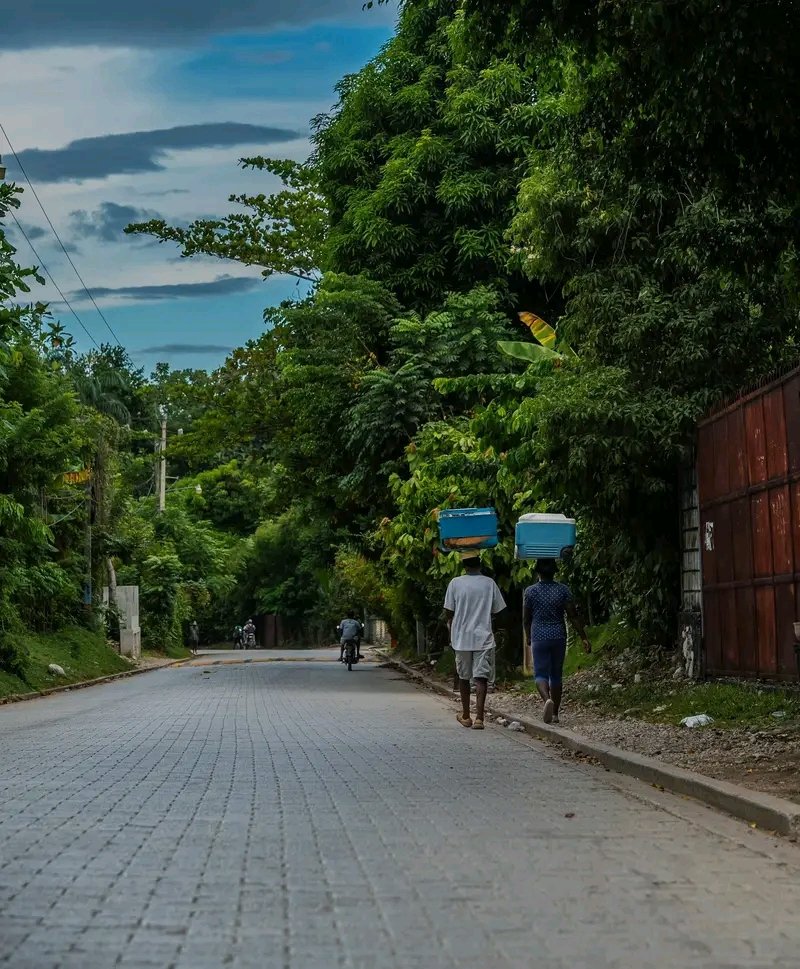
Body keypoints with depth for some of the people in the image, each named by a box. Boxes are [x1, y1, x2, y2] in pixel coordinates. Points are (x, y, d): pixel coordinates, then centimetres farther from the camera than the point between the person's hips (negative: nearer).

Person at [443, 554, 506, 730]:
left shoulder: (455, 583, -2)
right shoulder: (489, 583, 0)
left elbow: (448, 612, 1)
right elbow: (497, 611, 6)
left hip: (461, 638, 1)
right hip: (484, 637, -1)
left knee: (463, 677, 14)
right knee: (481, 677, -3)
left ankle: (465, 716, 24)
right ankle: (479, 717, -14)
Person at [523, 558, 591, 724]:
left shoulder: (531, 591, -4)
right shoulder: (562, 590, -2)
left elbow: (526, 618, 5)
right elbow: (573, 616, -5)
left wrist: (528, 636, 22)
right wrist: (584, 638, 0)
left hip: (539, 637, -2)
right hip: (559, 636, 2)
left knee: (540, 674, 0)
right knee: (556, 675, 13)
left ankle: (547, 699, -30)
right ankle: (555, 713, 17)